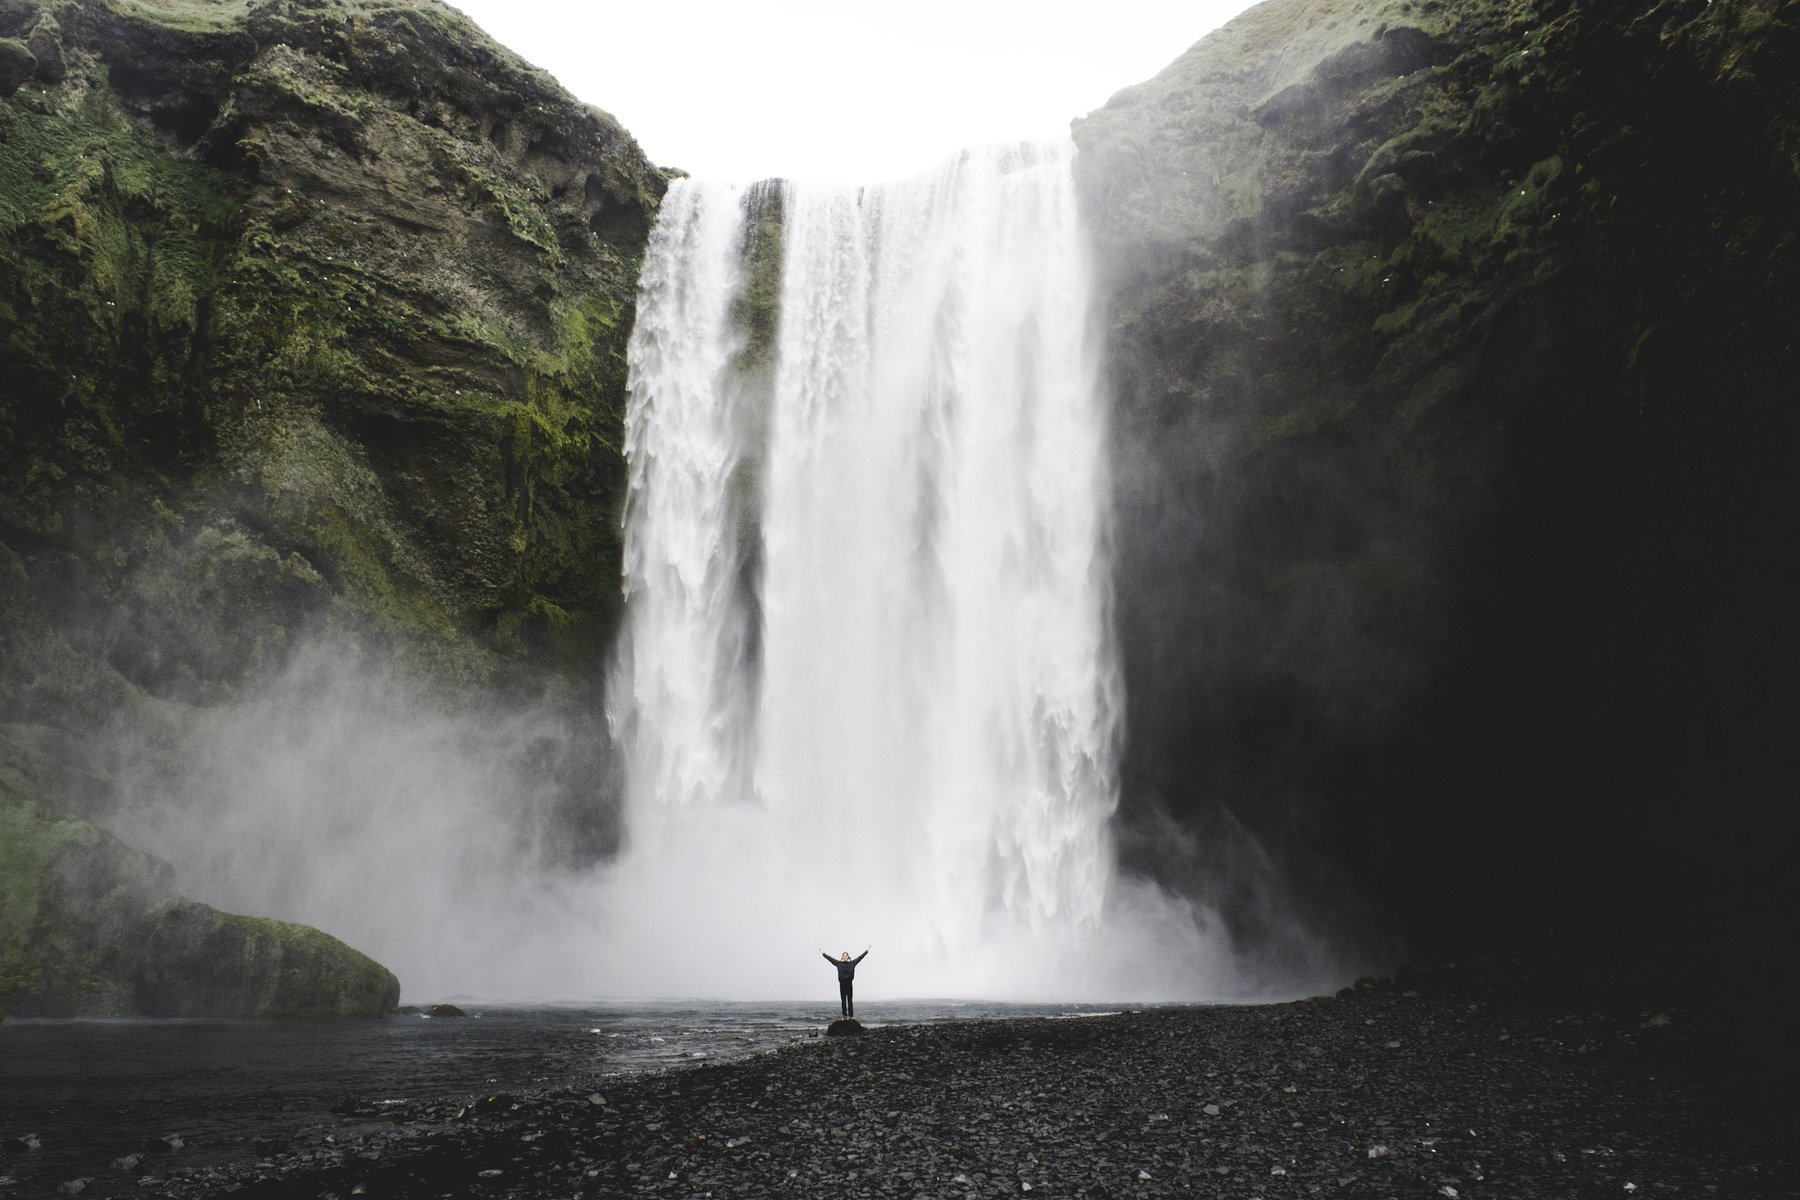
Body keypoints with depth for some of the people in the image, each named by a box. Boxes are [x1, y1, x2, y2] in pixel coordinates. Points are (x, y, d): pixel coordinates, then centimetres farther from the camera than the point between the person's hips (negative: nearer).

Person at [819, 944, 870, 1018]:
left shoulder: (852, 963, 4)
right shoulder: (839, 963, 6)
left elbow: (861, 957, 6)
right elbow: (830, 958, 10)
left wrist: (867, 950, 5)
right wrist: (823, 953, 13)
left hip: (849, 984, -1)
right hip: (842, 984, 1)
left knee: (850, 1000, 0)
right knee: (843, 1001, 3)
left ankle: (851, 1016, 1)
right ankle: (844, 1016, 7)